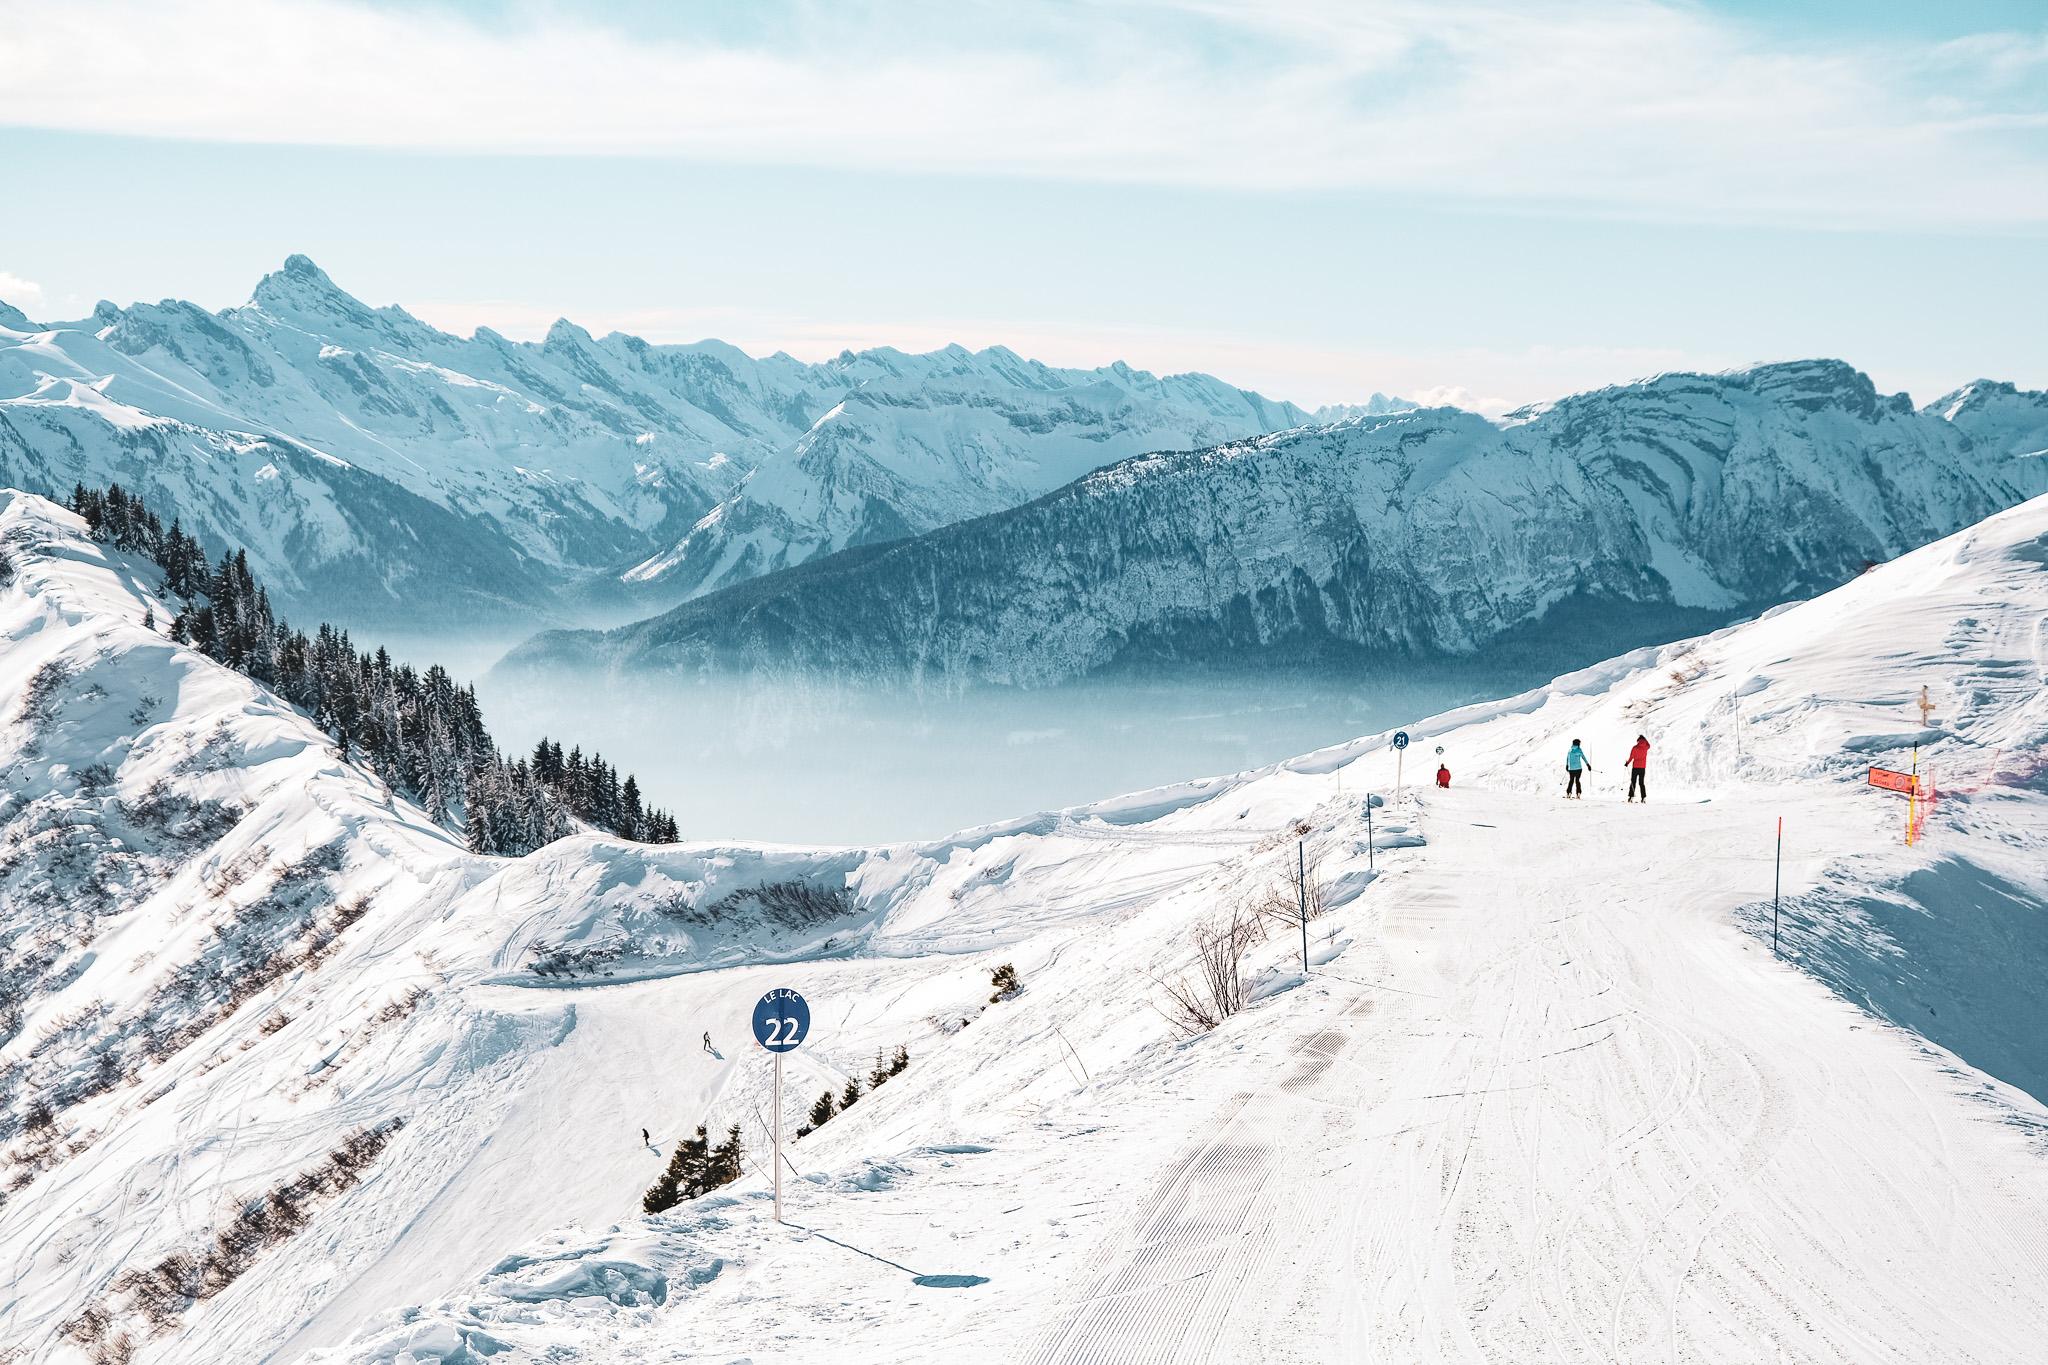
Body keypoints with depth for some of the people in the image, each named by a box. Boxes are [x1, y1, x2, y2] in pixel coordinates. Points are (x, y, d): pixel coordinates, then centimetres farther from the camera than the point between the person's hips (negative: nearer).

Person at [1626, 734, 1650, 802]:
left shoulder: (1635, 748, -10)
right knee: (1641, 782, 9)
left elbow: (1631, 757, -8)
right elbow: (1648, 745, 24)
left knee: (1633, 782, 2)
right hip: (1643, 767, 3)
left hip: (1635, 766, -3)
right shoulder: (1645, 747, -1)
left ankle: (1631, 796, -5)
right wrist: (1644, 739, 32)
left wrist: (1627, 763, 8)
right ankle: (1644, 797, -1)